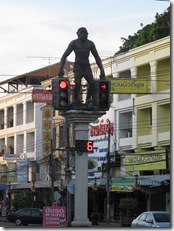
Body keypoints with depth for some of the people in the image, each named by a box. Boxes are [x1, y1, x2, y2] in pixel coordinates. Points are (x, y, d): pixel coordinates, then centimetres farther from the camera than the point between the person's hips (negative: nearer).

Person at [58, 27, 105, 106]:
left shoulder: (90, 43, 2)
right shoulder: (74, 43, -6)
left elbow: (97, 57, 7)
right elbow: (64, 56, -7)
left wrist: (101, 69, -2)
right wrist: (61, 69, -19)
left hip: (87, 67, 3)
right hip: (77, 66, -3)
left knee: (92, 83, -18)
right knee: (78, 82, -27)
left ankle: (88, 100, 5)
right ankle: (76, 99, -7)